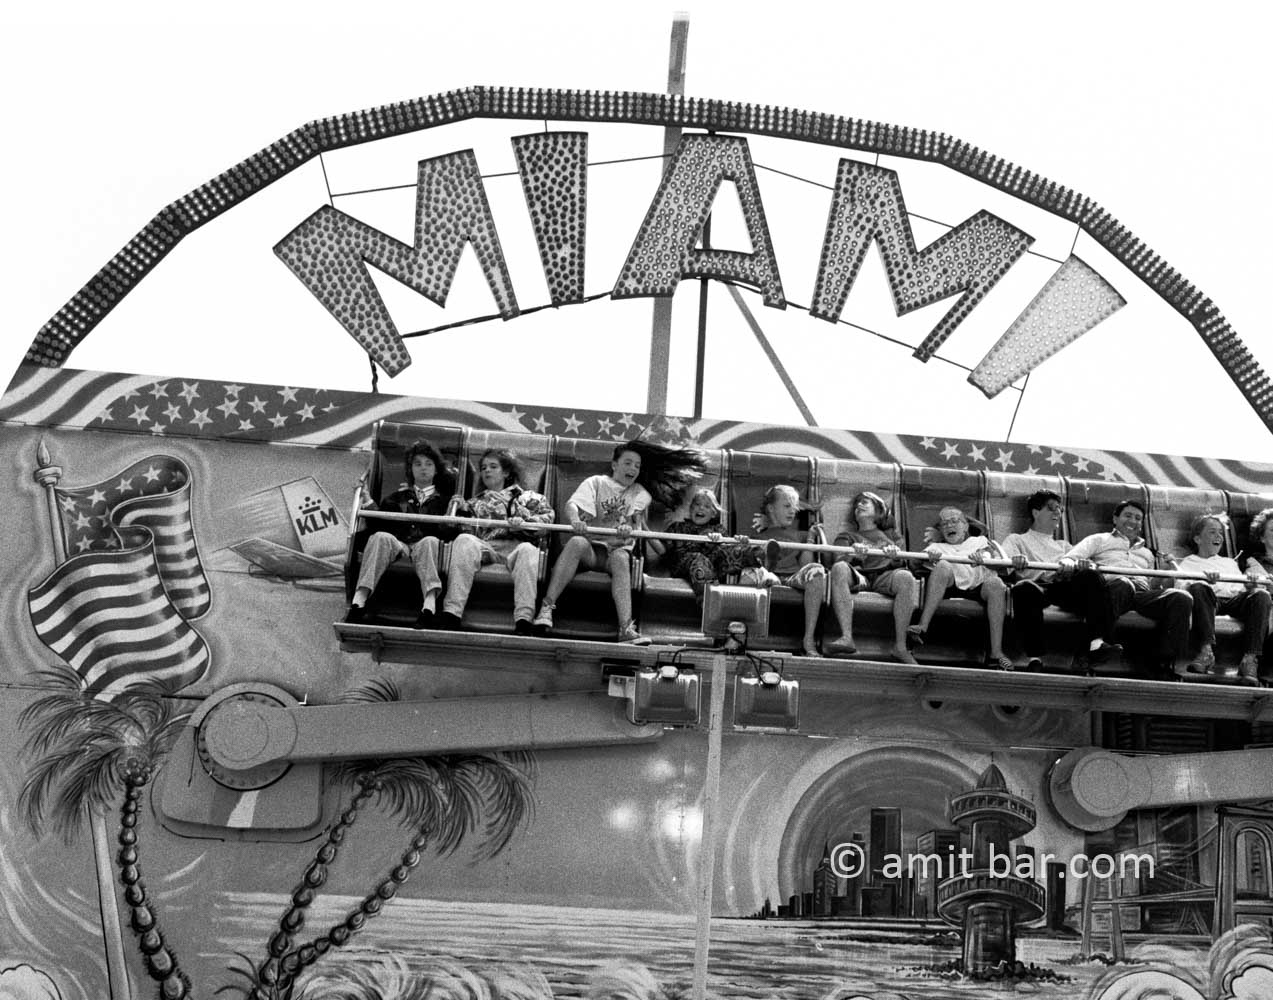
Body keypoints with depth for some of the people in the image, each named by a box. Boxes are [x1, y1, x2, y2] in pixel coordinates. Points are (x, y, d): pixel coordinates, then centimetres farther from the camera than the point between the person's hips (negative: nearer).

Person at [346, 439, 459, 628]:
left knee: (429, 541, -36)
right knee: (381, 537, -31)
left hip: (426, 545, -1)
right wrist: (370, 504, 6)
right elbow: (383, 524, 18)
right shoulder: (397, 497, 29)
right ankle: (358, 602, -45)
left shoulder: (444, 500, 28)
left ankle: (429, 606, -58)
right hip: (398, 544, 1)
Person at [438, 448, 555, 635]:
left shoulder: (526, 497, 28)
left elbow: (547, 517, 11)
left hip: (516, 546, -1)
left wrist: (523, 523, -7)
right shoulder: (475, 502, 36)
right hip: (483, 546, 1)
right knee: (464, 541, -32)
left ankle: (523, 619, -51)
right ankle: (451, 612, -46)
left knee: (527, 550, -37)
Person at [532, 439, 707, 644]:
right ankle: (546, 608, -43)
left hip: (619, 549, 1)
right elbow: (572, 504, -5)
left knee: (620, 557, -35)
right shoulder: (595, 483, 13)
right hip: (592, 548, -1)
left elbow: (634, 514, -6)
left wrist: (626, 527, -30)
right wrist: (575, 520, -29)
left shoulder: (641, 494, 17)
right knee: (577, 542, -35)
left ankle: (626, 628, -49)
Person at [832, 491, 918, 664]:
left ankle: (900, 646, -36)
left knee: (906, 577, -36)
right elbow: (838, 560, 7)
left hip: (886, 574, 1)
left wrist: (896, 556, -9)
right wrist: (853, 554, -17)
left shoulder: (890, 533, 33)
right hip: (860, 576, -1)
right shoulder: (847, 536, 30)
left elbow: (901, 564, 17)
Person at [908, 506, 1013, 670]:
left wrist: (982, 555, -14)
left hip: (979, 584, 0)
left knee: (995, 583, -34)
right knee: (943, 566, -32)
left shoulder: (980, 541, 31)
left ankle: (996, 653, -42)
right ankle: (923, 626, -46)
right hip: (951, 584, 0)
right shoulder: (937, 547, 31)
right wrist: (929, 556, -16)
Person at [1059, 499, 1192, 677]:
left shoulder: (1148, 553, 40)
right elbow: (1067, 560, 10)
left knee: (1182, 598, -27)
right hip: (1112, 585, -4)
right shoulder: (1100, 540, 27)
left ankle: (1164, 662, -30)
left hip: (1143, 592, 4)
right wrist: (1074, 564, -16)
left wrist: (1165, 572, 12)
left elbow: (1154, 587, 32)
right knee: (1123, 584, -43)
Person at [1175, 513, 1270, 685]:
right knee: (1198, 588, -37)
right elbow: (1180, 588, 4)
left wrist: (1251, 585, 0)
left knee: (1261, 595, -29)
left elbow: (1244, 589, 24)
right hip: (1210, 598, -3)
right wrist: (1203, 580, -16)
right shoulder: (1188, 563, 25)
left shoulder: (1230, 563, 38)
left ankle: (1250, 659, -40)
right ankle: (1207, 650, -48)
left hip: (1235, 599, 3)